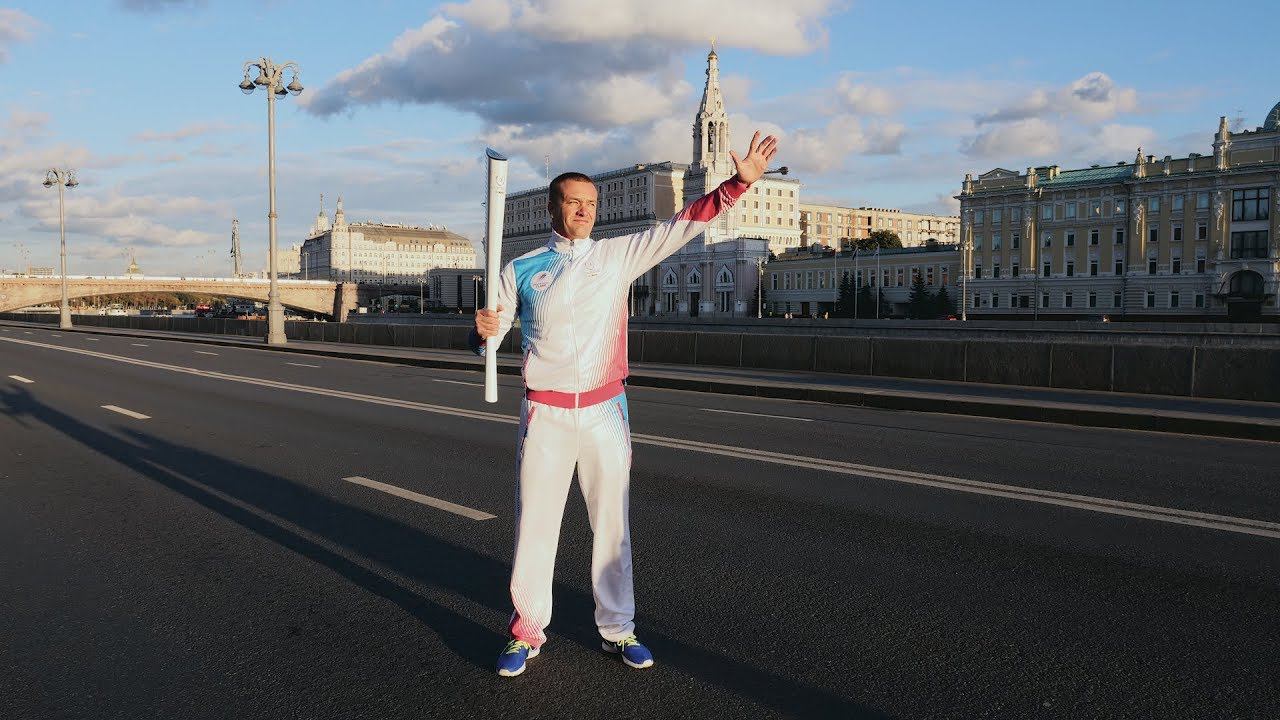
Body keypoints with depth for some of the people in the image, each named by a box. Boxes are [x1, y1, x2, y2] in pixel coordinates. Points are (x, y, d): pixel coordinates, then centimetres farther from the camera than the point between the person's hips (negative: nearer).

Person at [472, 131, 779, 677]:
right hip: (544, 415, -1)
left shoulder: (618, 255, 5)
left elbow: (682, 226, 1)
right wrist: (483, 332, -19)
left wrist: (739, 182, -8)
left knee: (612, 524, 9)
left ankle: (618, 630, 24)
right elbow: (487, 338, 5)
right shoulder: (521, 270, 3)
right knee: (534, 524, 5)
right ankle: (527, 631, 21)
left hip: (605, 412, 1)